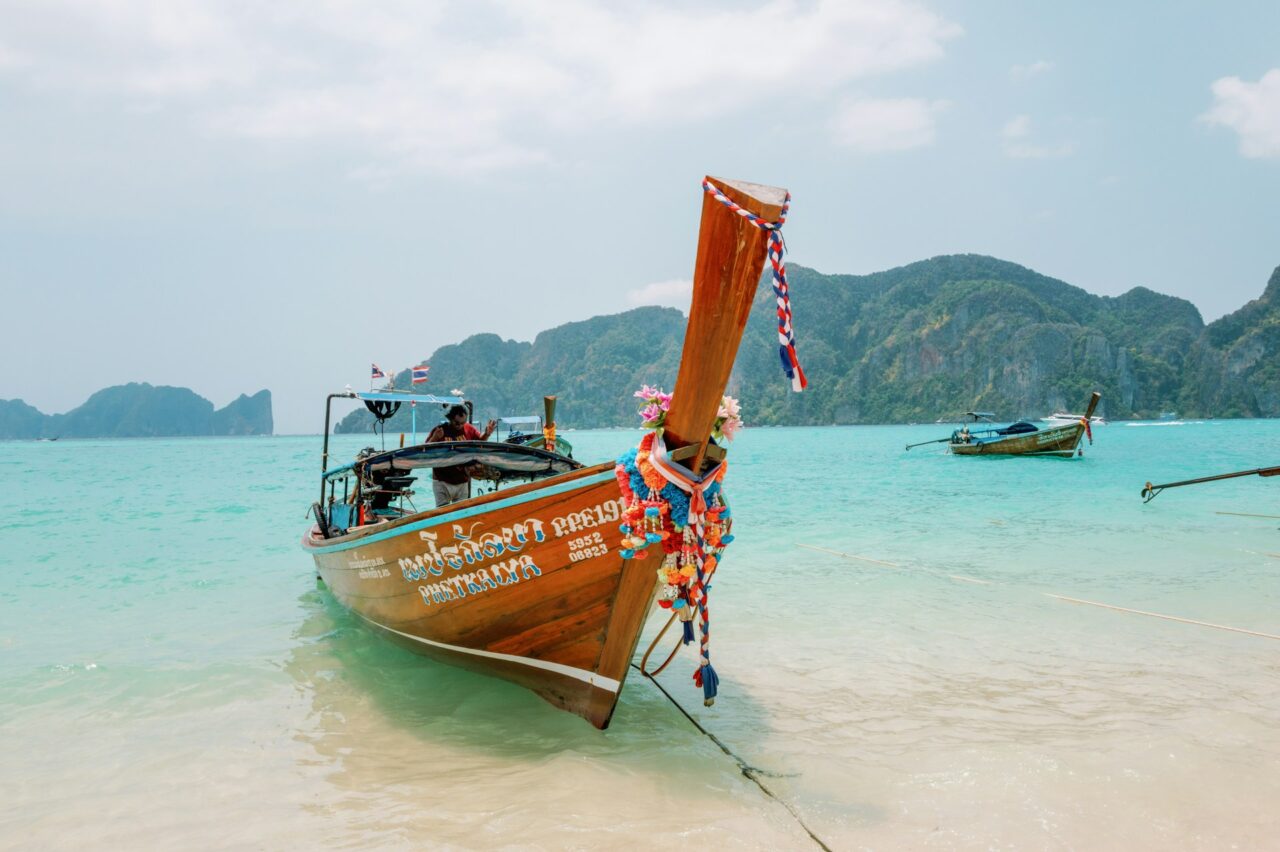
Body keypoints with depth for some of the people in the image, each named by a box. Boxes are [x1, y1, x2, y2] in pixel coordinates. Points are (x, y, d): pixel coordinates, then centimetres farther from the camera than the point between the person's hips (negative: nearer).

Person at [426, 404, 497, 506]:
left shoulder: (469, 429, 0)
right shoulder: (439, 430, -9)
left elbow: (480, 440, 17)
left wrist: (487, 434, -5)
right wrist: (434, 438, -30)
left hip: (462, 481, 3)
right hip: (442, 482, -3)